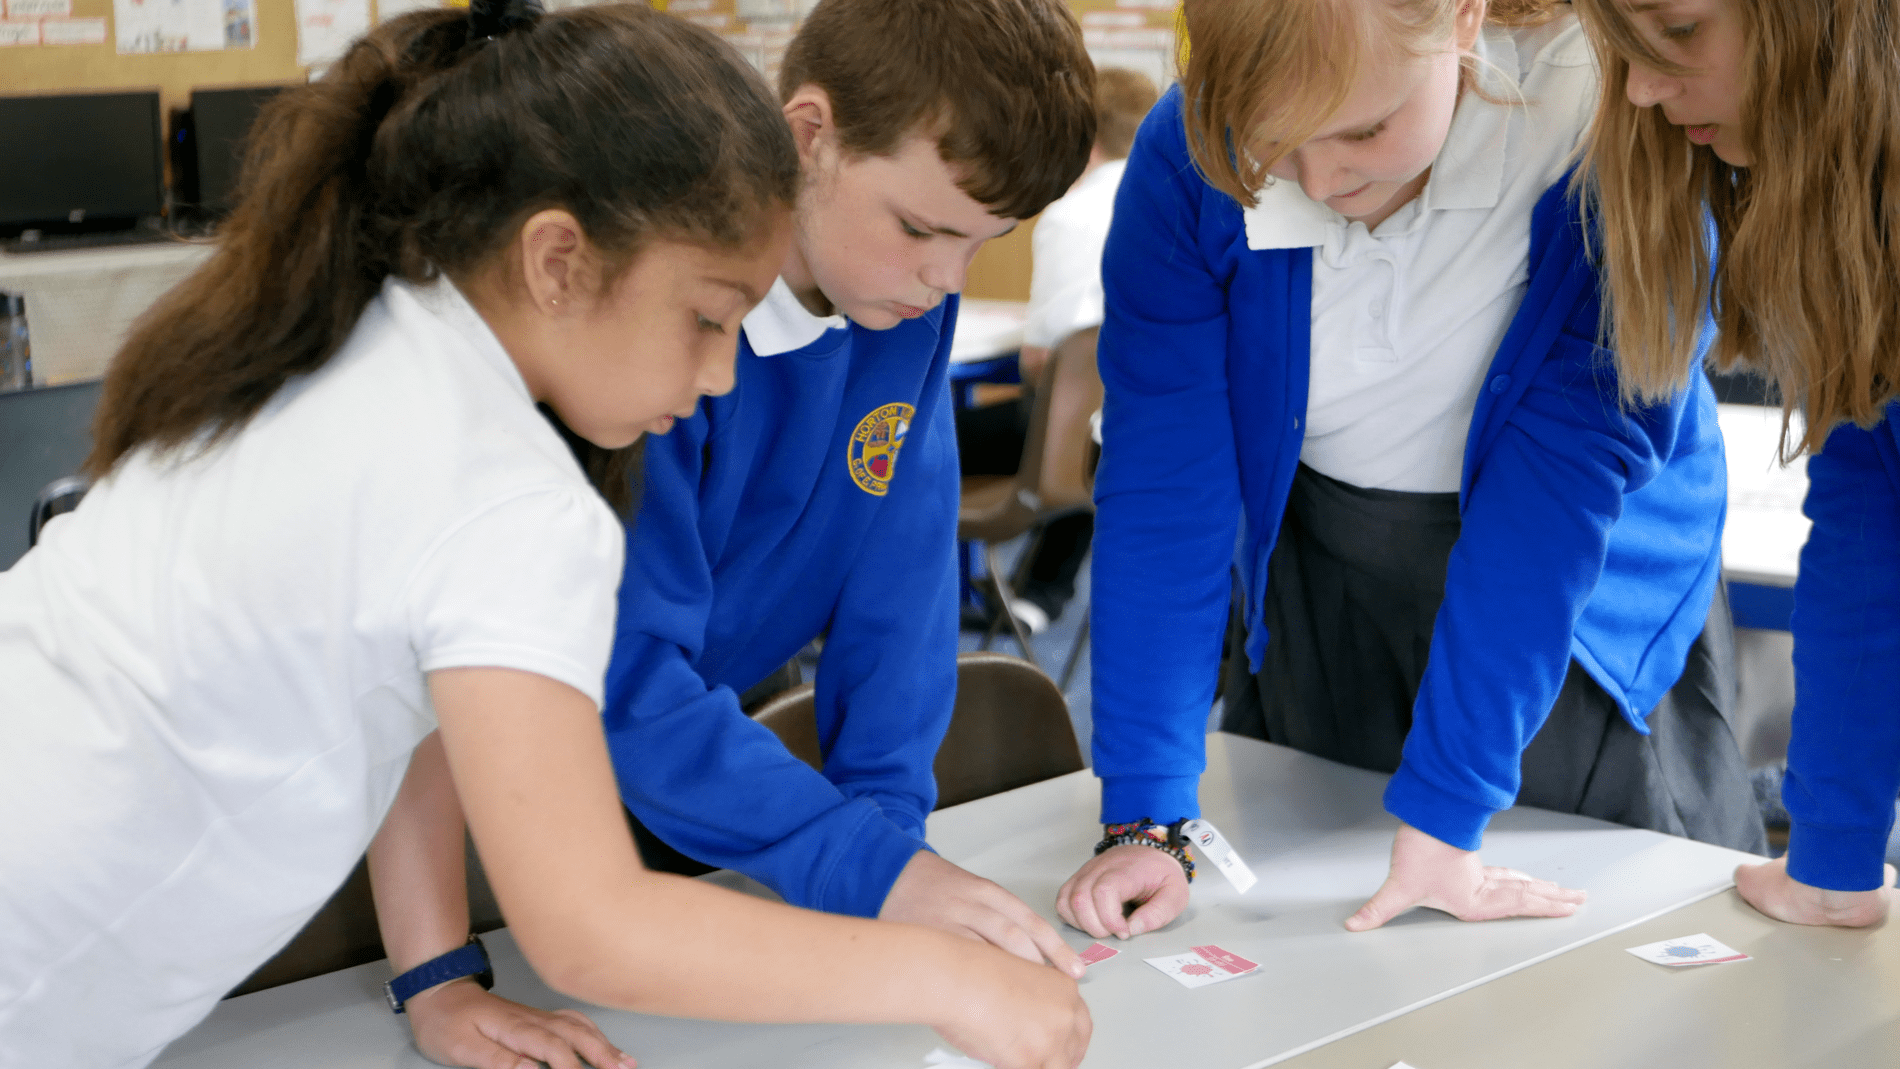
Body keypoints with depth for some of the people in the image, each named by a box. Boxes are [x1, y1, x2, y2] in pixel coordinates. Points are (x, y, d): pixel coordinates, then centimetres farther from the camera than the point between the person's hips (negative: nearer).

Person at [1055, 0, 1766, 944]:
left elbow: (1565, 471, -29)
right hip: (1324, 593, 2)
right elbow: (1159, 487, -19)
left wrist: (1443, 807, -30)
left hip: (1588, 594, -2)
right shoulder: (1188, 158, -20)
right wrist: (1143, 819, -23)